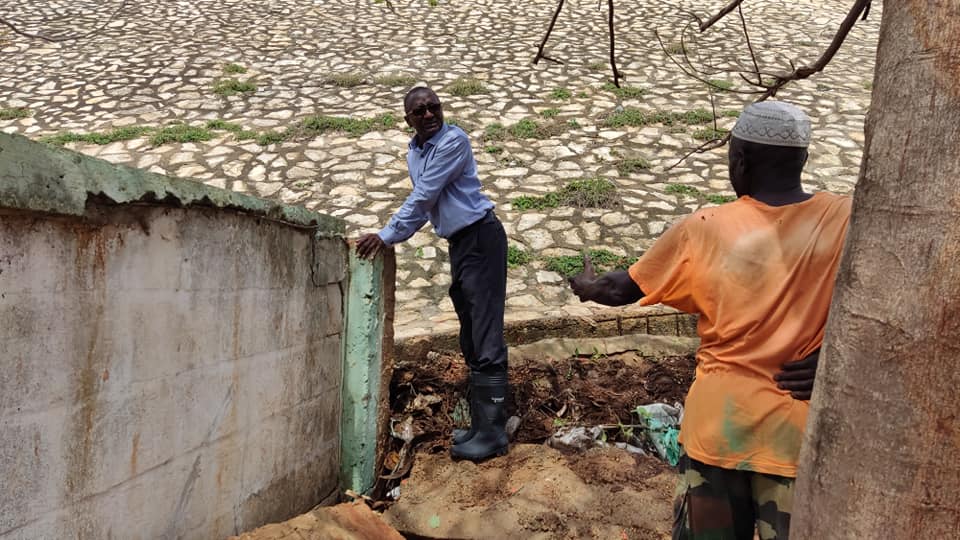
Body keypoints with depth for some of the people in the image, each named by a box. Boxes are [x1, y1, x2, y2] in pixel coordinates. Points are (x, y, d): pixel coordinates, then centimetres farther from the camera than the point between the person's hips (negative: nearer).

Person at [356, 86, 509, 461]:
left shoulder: (454, 141, -12)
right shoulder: (413, 154, 14)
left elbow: (424, 197, -17)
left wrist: (387, 236, -16)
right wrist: (390, 236, 12)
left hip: (480, 237, -9)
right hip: (458, 244, 9)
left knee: (486, 338, -11)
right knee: (470, 341, 10)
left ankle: (492, 434, -9)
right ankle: (481, 425, 18)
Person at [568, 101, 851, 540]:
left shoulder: (705, 231, -8)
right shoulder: (845, 220, -9)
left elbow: (622, 290, 5)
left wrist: (586, 286, 24)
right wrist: (827, 356, -5)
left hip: (719, 422, 0)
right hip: (799, 430, 0)